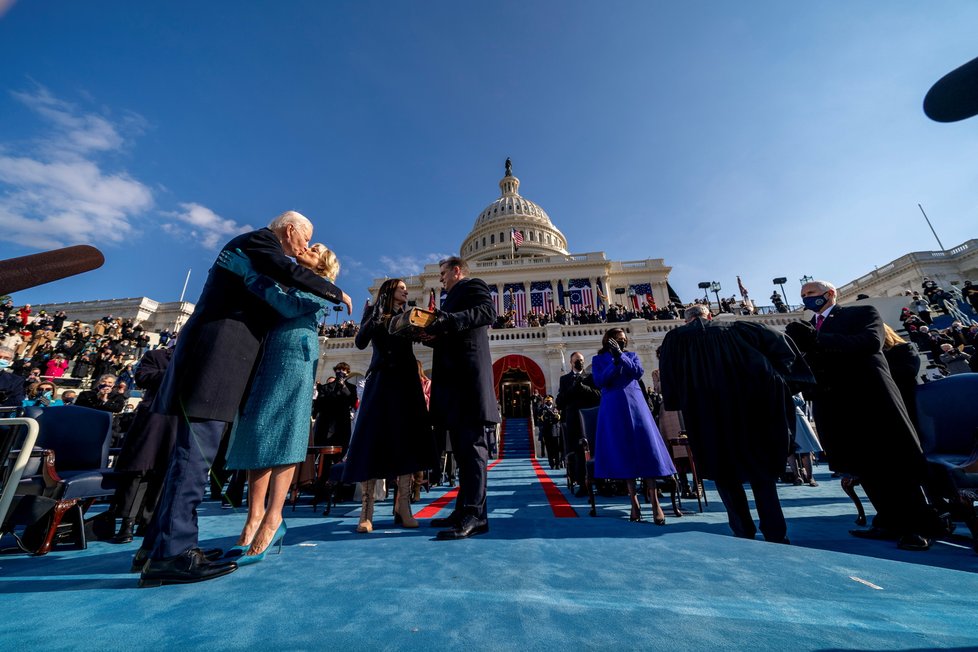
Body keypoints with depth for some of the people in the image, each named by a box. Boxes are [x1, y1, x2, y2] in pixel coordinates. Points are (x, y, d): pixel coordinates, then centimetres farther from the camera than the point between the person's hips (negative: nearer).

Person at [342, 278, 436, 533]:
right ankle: (366, 512, -3)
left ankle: (403, 508, 3)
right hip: (381, 379, -3)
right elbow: (360, 343, -3)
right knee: (373, 436, -8)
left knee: (407, 439, -2)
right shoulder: (373, 310, 11)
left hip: (407, 381, 3)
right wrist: (376, 317, -12)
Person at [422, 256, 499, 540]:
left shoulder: (473, 285, 5)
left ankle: (475, 515, -4)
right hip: (454, 378, 10)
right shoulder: (454, 296, 31)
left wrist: (447, 321, -24)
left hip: (469, 375, -9)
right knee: (461, 445, 10)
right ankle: (464, 510, 18)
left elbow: (488, 312, -16)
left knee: (472, 442, -9)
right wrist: (433, 335, 8)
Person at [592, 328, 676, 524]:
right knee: (623, 451, 2)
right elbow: (599, 381, -7)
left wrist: (621, 356, -13)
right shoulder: (598, 359, 7)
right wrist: (614, 362, -14)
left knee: (646, 447, -4)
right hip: (613, 408, -1)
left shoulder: (631, 355, 13)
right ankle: (634, 499, 12)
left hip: (634, 404, 2)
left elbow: (638, 372, -5)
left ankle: (655, 502, 2)